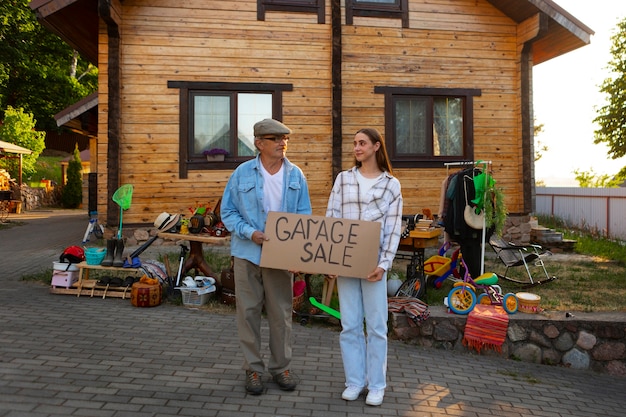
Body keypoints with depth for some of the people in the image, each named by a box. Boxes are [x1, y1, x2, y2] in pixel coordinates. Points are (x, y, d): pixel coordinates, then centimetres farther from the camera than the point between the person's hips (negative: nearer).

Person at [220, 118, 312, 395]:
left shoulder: (295, 175, 2)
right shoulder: (242, 172, -3)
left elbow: (304, 214, 4)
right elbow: (228, 212, -1)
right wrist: (249, 232, -17)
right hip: (248, 253, -1)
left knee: (281, 313, 10)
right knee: (248, 312, 7)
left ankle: (281, 367, 27)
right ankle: (253, 369, 23)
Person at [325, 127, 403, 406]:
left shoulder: (391, 184, 3)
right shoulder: (343, 178, 8)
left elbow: (393, 228, -2)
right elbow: (331, 218, 5)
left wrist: (384, 263, -11)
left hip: (374, 260, -2)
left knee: (376, 325, 5)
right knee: (350, 324, 8)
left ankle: (376, 385, 20)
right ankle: (355, 381, 22)